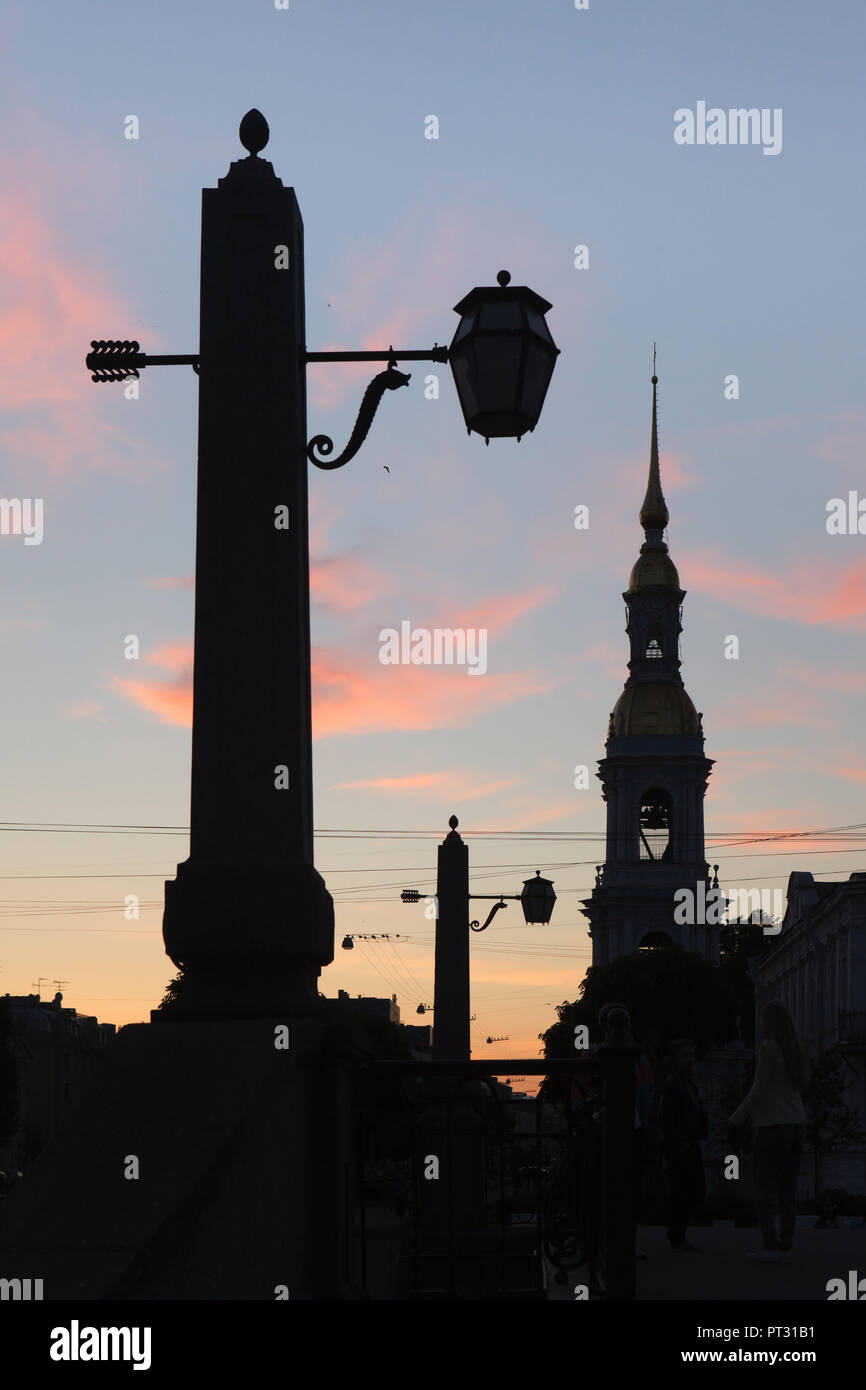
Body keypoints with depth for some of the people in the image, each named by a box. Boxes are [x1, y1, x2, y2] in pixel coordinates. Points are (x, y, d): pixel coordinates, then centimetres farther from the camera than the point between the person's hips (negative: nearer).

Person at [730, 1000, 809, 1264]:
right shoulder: (798, 1051, 11)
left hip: (772, 1125, -7)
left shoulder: (769, 1047, -10)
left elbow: (759, 1090, -12)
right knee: (788, 1190, 7)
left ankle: (770, 1247, -10)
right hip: (796, 1123, 7)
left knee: (765, 1189, -4)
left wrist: (736, 1119, -2)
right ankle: (786, 1249, 4)